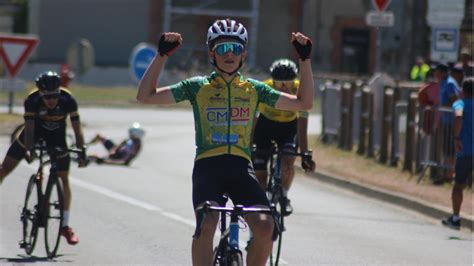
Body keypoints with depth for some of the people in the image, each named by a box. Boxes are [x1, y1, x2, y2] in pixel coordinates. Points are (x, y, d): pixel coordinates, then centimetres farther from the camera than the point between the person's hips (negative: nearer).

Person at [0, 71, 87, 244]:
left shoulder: (68, 100, -28)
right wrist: (29, 150, -46)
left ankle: (65, 226, 5)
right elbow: (29, 128, -32)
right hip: (35, 132, 0)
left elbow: (77, 129, -22)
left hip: (56, 137, 0)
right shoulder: (32, 100, -30)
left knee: (64, 180, -5)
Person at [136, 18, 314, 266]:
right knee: (206, 225, -27)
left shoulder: (253, 89, 16)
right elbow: (145, 96, 4)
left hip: (241, 166, 2)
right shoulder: (197, 87, 10)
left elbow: (303, 103, 15)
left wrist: (305, 59, 8)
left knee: (265, 227, -20)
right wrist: (162, 55, -4)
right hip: (208, 165, -2)